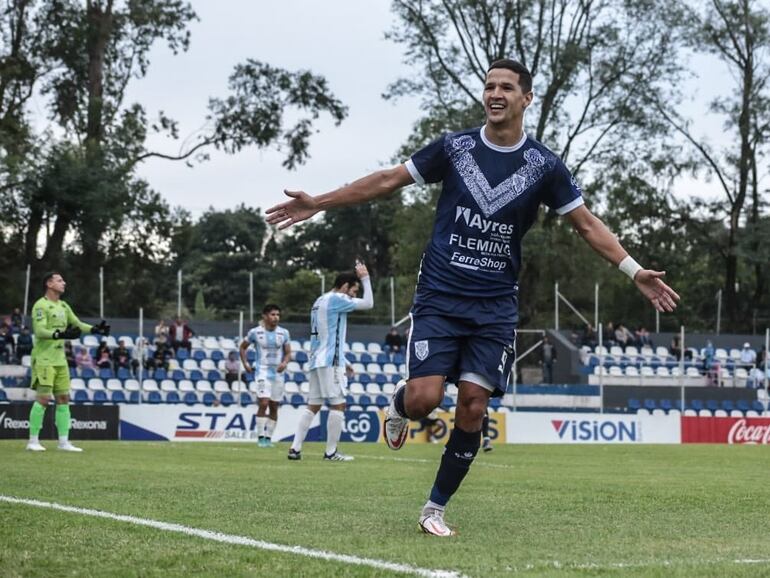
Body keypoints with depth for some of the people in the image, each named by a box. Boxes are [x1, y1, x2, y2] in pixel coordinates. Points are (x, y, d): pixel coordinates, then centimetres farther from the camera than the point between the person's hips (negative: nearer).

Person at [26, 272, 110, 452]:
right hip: (44, 359, -8)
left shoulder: (63, 306, 14)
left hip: (60, 359, 8)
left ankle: (64, 442, 9)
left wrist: (95, 329, 2)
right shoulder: (41, 305, -11)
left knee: (63, 398, 6)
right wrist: (60, 334, -35)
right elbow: (39, 330, -21)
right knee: (43, 398, -11)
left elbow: (77, 324, 18)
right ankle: (33, 441, -4)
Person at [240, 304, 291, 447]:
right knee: (263, 403, -16)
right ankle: (261, 437, -10)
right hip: (263, 372, -3)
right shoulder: (255, 332, -2)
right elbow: (242, 347, 12)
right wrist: (245, 363, 2)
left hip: (278, 374, 3)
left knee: (274, 407, 5)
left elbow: (288, 353, 9)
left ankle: (269, 438, 13)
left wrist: (285, 363, -11)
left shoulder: (284, 333, 4)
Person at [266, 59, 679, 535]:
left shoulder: (544, 166, 0)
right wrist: (317, 204, 5)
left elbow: (587, 225, 5)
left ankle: (437, 507, 10)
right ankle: (399, 404, 25)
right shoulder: (454, 147, -1)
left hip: (495, 307, 1)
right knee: (424, 399, -14)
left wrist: (635, 272, -4)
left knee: (473, 407, -6)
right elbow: (388, 181, 6)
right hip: (439, 297, -1)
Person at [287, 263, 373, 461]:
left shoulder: (320, 301, 21)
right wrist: (365, 278, 3)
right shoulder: (336, 299, -8)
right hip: (331, 361, -9)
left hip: (317, 361, 9)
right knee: (338, 405, -5)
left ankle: (295, 448, 1)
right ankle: (331, 452, -6)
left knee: (313, 406, 8)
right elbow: (368, 303, -8)